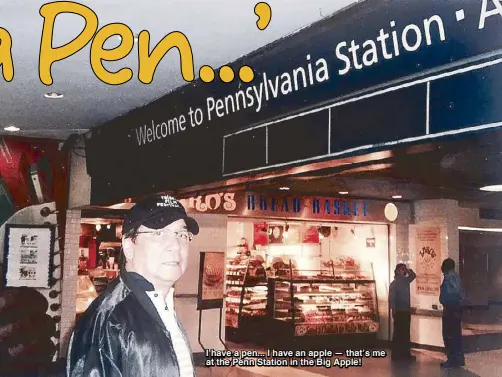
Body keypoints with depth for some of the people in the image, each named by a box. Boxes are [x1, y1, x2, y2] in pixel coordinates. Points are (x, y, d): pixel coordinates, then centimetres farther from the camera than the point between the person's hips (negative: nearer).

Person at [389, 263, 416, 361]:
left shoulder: (405, 280, 10)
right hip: (399, 312, -7)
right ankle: (396, 354, 0)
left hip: (406, 311, 7)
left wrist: (408, 270, 7)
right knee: (398, 333, -4)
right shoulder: (394, 283, -10)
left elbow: (413, 275, 25)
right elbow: (391, 298, -14)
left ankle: (405, 353, 15)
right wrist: (394, 311, -18)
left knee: (406, 333, 10)